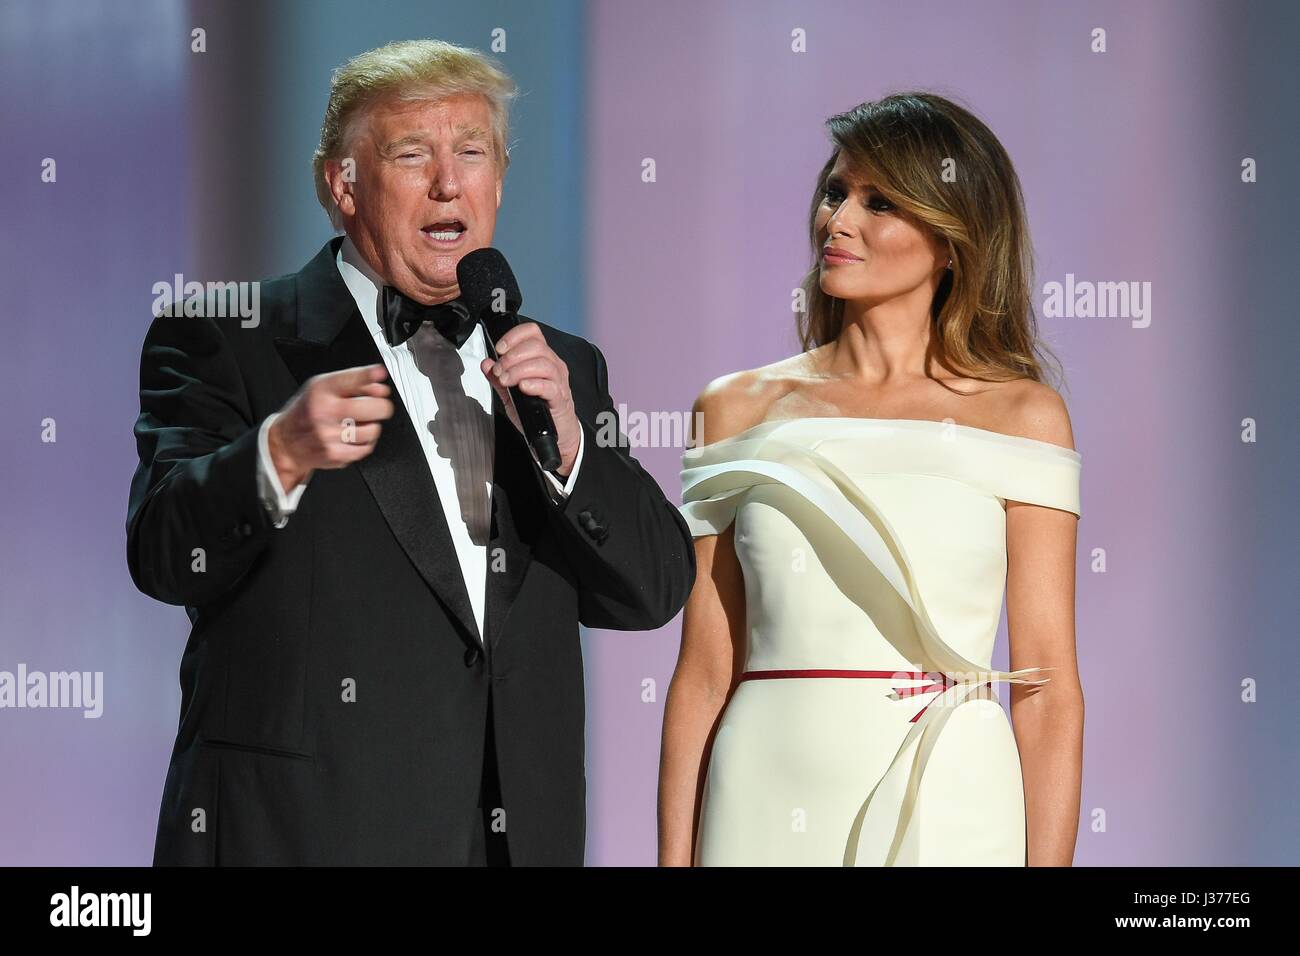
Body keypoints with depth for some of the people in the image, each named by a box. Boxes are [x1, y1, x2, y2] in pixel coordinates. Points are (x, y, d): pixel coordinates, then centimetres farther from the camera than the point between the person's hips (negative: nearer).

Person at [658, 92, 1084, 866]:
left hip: (948, 810, -2)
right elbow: (705, 675, 4)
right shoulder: (742, 410, 6)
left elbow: (1049, 690, -3)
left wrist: (1049, 863, -12)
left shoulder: (1020, 416, 1)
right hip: (766, 809, 2)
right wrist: (675, 859, -2)